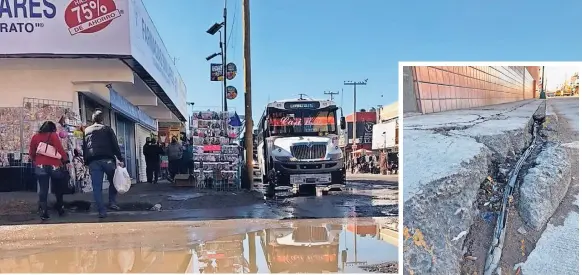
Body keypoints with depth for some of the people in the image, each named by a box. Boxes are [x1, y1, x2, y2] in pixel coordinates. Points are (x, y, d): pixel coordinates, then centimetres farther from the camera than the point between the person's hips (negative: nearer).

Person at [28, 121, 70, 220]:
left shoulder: (35, 137, 8)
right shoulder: (53, 135, -2)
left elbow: (31, 153, 10)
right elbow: (60, 149, -13)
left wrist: (35, 161, 27)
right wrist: (66, 161, -10)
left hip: (41, 167, 2)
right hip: (54, 166, -2)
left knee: (43, 190, 3)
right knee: (57, 188, 15)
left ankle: (44, 213, -2)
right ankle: (60, 209, 25)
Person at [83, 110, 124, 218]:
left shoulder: (86, 131, 20)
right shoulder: (107, 129, 10)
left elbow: (84, 148, 18)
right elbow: (115, 145, 2)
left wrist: (86, 162, 19)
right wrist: (120, 159, 2)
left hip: (93, 162, 2)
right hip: (107, 159, -2)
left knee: (97, 187, 0)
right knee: (113, 182, 17)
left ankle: (102, 211, -4)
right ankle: (112, 203, 8)